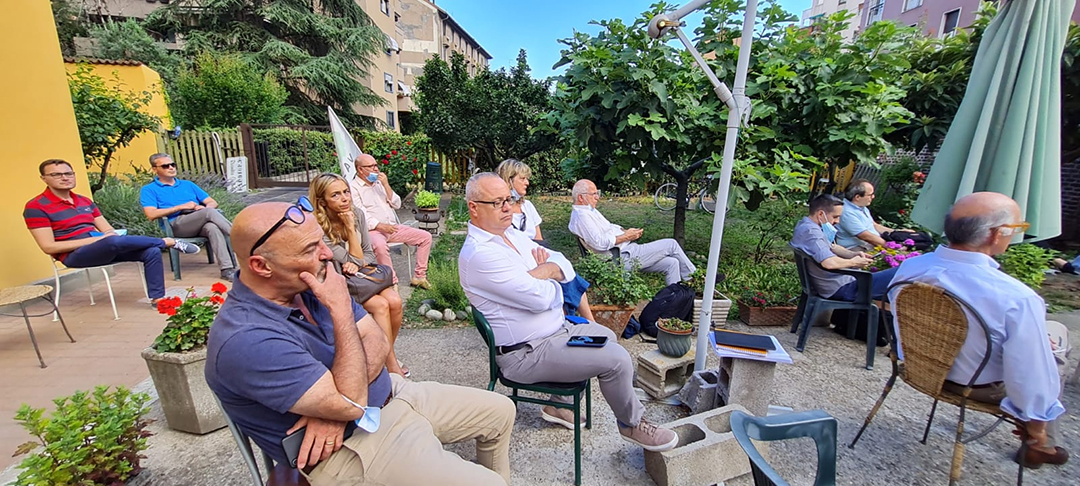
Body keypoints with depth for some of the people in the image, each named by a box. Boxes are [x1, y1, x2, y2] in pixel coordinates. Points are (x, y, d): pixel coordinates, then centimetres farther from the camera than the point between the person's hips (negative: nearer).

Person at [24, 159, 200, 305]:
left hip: (105, 248, 6)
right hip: (75, 254, -6)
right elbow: (49, 247, -11)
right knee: (115, 241, -38)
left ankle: (156, 297, -14)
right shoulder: (36, 207, -4)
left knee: (151, 251, -17)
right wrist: (95, 239, -17)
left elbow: (108, 230, 14)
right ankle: (168, 242, -16)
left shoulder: (85, 201, 16)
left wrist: (110, 235, -12)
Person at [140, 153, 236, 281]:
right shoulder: (149, 189, 15)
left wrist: (204, 208, -3)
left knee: (212, 227, -36)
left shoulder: (188, 184, 28)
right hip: (177, 225, -3)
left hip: (200, 224, 3)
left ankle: (226, 268, -46)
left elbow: (213, 203, 21)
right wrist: (181, 206, -5)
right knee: (209, 213, -33)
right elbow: (151, 214, -2)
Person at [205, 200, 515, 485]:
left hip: (391, 393, 8)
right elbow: (350, 403, -27)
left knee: (500, 410, 11)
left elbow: (377, 340, -2)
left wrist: (337, 402, -19)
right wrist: (341, 308, -26)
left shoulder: (310, 283, -1)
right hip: (348, 446, -7)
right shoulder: (244, 341, -26)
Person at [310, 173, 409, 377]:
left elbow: (368, 254, 4)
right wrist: (350, 228, -26)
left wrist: (357, 265, -17)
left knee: (395, 301, -20)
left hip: (361, 273, 5)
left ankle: (387, 352, -1)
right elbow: (354, 259, -19)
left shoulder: (357, 214, -6)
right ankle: (391, 362, -13)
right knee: (381, 305, -26)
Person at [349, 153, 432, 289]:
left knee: (425, 236, -6)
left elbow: (397, 204, 10)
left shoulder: (379, 182, 18)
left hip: (392, 227, 7)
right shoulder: (353, 187, -1)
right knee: (380, 246, -40)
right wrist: (380, 226, -25)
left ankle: (419, 276, -1)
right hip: (372, 230, -7)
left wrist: (386, 185, -1)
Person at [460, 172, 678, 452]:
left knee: (606, 336, 23)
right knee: (617, 359, -13)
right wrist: (548, 273, -6)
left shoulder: (513, 237, 7)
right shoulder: (478, 254, -24)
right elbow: (540, 297, -28)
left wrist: (542, 272, -17)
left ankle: (560, 404, 28)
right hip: (526, 353, -10)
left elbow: (565, 266, 5)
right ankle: (631, 424, 16)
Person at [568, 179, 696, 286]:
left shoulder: (590, 211, 17)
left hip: (627, 252, 11)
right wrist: (626, 236, -16)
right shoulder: (581, 216, -17)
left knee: (672, 263, 3)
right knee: (671, 244, -4)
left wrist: (626, 231, 4)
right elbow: (599, 243, -26)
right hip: (623, 258, -11)